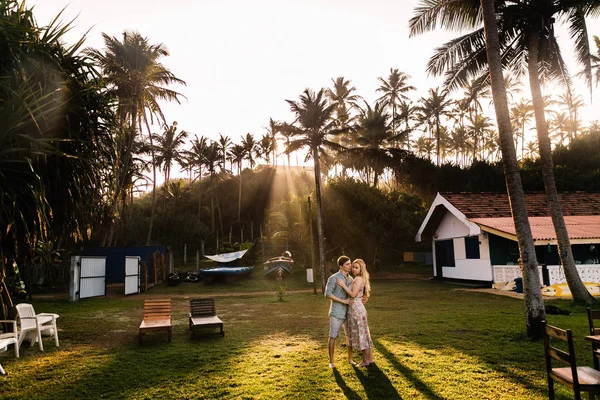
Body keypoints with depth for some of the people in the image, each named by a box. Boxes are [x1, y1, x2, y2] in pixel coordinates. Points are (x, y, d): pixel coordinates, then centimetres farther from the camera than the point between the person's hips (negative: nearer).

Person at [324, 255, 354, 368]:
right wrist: (343, 301, -21)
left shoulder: (350, 278, 8)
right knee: (333, 337, 1)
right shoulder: (333, 278, -14)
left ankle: (350, 358, 27)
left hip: (348, 312, 6)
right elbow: (328, 294, -19)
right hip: (337, 312, -6)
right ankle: (331, 361, 14)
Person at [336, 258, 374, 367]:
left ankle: (365, 360, 10)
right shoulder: (359, 279, 14)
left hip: (356, 309, -10)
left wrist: (343, 285, -16)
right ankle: (370, 358, 22)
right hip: (359, 308, 10)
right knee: (364, 333, 14)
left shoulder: (358, 279, -15)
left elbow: (353, 294, -20)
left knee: (360, 334, 0)